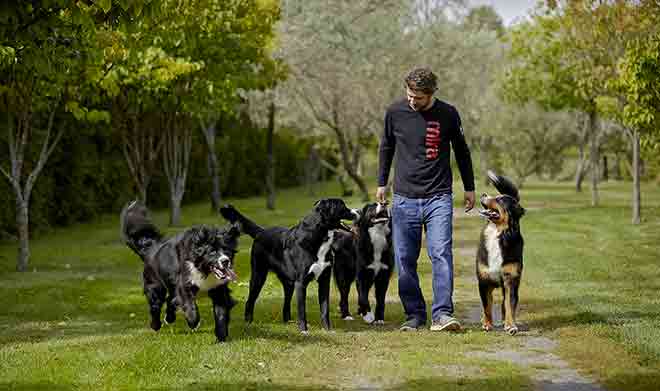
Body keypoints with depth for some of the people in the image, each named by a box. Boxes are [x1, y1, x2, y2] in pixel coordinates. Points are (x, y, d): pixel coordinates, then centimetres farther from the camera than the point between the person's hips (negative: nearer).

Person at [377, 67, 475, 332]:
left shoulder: (447, 114, -2)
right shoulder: (395, 112, 0)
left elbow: (461, 151, 13)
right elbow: (386, 148, 17)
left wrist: (469, 187, 17)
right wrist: (381, 183, 18)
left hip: (438, 198, -2)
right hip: (404, 199, 2)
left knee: (441, 254, -14)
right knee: (405, 260, 2)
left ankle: (442, 314, -16)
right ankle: (414, 315, 12)